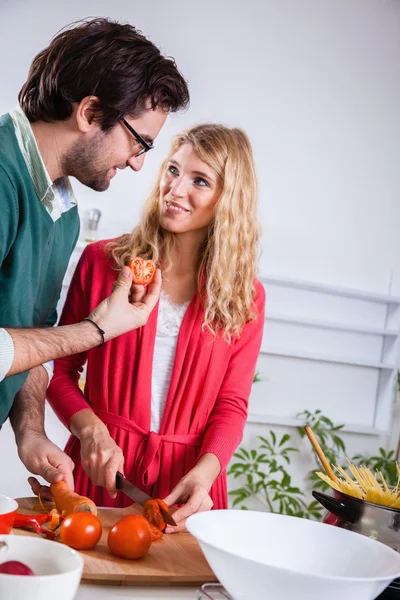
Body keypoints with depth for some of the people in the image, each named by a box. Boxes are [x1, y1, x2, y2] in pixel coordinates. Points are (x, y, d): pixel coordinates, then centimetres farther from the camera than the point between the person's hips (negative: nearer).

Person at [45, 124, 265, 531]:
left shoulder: (245, 297, 1)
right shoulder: (103, 260, -1)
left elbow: (231, 405, 0)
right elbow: (62, 369, 2)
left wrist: (205, 471, -18)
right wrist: (91, 430, -15)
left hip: (184, 483, 1)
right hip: (100, 468, 0)